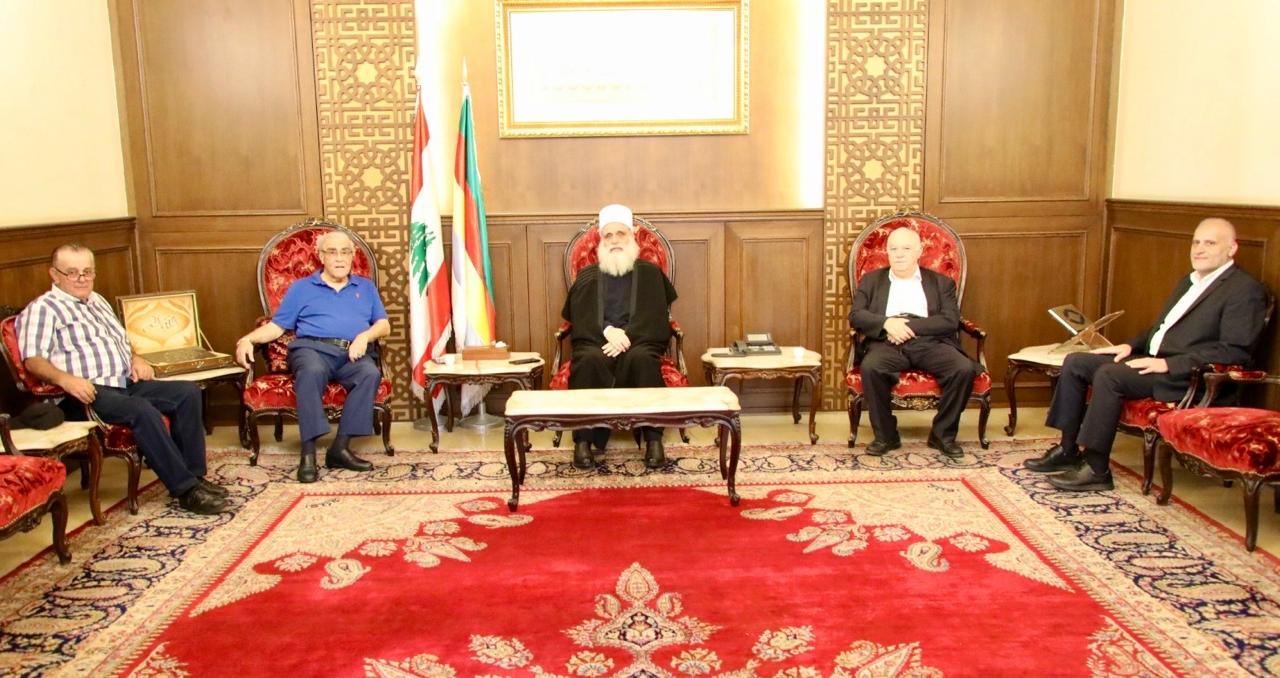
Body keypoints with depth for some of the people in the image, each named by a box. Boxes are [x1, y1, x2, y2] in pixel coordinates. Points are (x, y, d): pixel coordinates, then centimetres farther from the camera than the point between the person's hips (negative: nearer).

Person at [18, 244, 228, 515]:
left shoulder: (98, 301, 26)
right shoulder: (43, 309, 1)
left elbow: (123, 340, 36)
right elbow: (33, 360, -12)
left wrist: (135, 359, 13)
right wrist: (65, 379, -31)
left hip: (126, 384, 8)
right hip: (88, 393, -8)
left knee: (188, 392, -11)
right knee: (142, 410, -34)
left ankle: (193, 475, -12)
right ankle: (185, 490, -30)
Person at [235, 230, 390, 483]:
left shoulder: (366, 287, 25)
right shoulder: (301, 288, 21)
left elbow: (384, 325, 16)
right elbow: (277, 326, 15)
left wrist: (364, 336, -6)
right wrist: (248, 339, -4)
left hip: (353, 354, 2)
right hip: (312, 348, -1)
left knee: (371, 373, -34)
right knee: (312, 371, -39)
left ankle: (340, 447, -31)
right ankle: (308, 452, -39)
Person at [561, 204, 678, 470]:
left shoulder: (650, 272, 17)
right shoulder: (587, 275, 20)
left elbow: (656, 317, 3)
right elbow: (579, 317, 5)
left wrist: (627, 336, -14)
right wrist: (606, 331, -15)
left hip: (638, 342, -1)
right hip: (596, 341, 1)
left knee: (642, 359, -37)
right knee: (588, 360, -36)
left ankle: (653, 438, -35)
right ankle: (583, 439, -34)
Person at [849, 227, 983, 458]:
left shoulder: (941, 282, 16)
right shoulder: (871, 280, 19)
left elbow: (951, 321, 2)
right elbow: (855, 315, 6)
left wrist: (909, 325, -11)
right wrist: (887, 322, -14)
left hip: (930, 343, 1)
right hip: (889, 342, 0)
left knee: (965, 369, -28)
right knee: (870, 367, -34)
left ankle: (943, 434, -7)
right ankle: (885, 435, -15)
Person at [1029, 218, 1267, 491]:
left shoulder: (1245, 290, -7)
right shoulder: (1189, 282, 21)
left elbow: (1234, 351, -17)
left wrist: (1168, 364, -22)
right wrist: (1131, 345, 8)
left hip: (1185, 375, -9)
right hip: (1153, 360, 9)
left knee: (1109, 375, -30)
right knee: (1075, 362, -4)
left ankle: (1096, 469, -23)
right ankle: (1067, 450, 0)